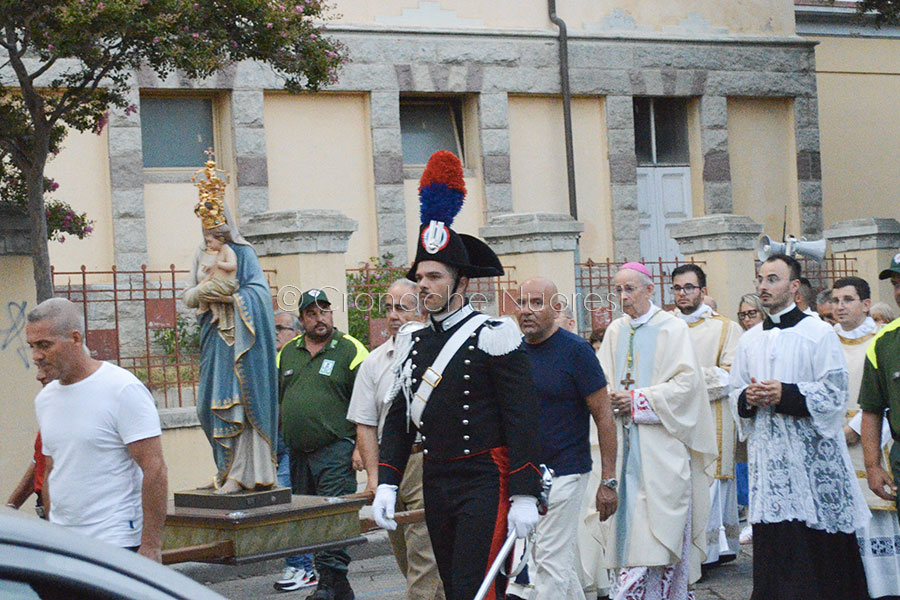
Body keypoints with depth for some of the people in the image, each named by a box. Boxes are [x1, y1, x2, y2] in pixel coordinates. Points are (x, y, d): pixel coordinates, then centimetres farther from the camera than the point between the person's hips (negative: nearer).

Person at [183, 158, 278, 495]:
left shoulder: (243, 253, -2)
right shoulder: (201, 255, 15)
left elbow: (260, 292, -10)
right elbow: (187, 297, 14)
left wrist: (230, 298, -21)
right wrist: (201, 292, -8)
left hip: (240, 335, -6)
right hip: (214, 336, 6)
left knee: (239, 400, -9)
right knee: (213, 401, 3)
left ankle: (240, 472, -8)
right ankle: (229, 466, 11)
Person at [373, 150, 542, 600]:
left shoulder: (494, 336, -7)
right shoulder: (415, 346, 13)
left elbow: (522, 418, -11)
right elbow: (398, 420, 15)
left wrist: (524, 496, -16)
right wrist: (386, 486, 3)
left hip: (485, 483, -7)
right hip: (435, 486, 7)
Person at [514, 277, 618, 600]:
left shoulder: (575, 350, -11)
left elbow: (604, 416, -11)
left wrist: (608, 480, -14)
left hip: (564, 472, -6)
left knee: (551, 560, -6)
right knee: (560, 558, 15)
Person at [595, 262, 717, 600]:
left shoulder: (672, 328, -3)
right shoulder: (616, 331, 14)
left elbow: (685, 382, -10)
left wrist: (639, 400, -13)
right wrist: (610, 399, -6)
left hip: (661, 441, -5)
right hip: (625, 443, 5)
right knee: (628, 518, 1)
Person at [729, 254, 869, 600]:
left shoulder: (819, 333, -1)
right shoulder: (749, 340, 15)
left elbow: (835, 393, -7)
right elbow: (735, 395, 19)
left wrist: (786, 394, -17)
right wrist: (749, 398, -4)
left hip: (811, 455, -4)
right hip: (768, 459, 4)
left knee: (817, 550, -4)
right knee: (773, 542, 1)